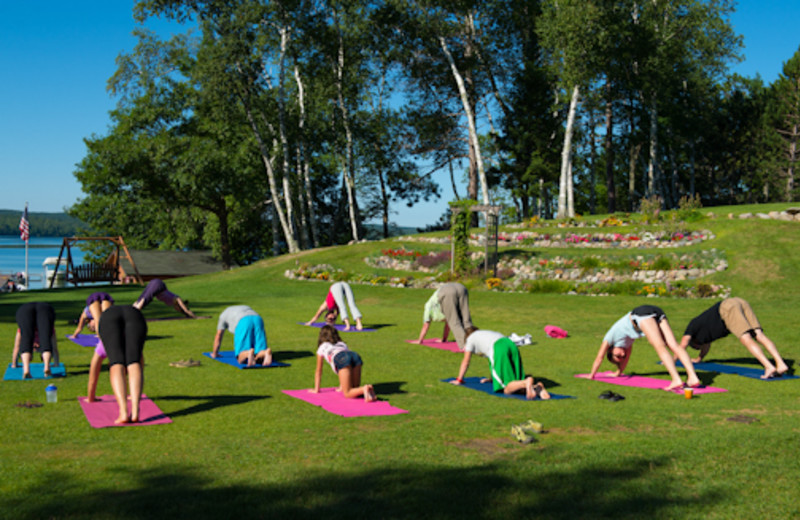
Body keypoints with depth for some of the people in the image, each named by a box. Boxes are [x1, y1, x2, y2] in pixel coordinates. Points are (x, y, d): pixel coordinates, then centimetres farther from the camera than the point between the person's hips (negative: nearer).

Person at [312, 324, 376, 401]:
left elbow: (318, 371, 38)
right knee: (355, 389, 14)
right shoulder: (342, 343, 43)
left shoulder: (322, 347, 34)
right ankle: (368, 389, -17)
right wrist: (341, 386, 54)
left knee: (347, 394, -4)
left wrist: (316, 389, 47)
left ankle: (364, 389, -33)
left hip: (341, 360, -4)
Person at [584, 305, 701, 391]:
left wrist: (592, 375, 39)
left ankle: (676, 379, -31)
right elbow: (626, 359, 51)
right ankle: (692, 377, -22)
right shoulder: (627, 341, 38)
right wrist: (618, 373, 62)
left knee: (660, 347, -18)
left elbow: (599, 357, 29)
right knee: (674, 345, -9)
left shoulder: (610, 337, 23)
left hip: (642, 314, -6)